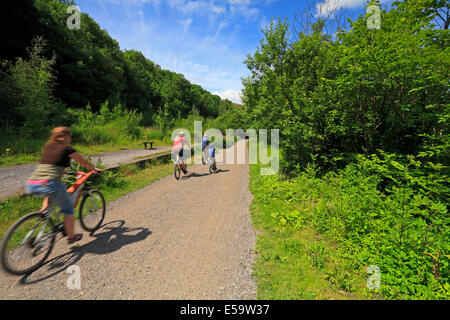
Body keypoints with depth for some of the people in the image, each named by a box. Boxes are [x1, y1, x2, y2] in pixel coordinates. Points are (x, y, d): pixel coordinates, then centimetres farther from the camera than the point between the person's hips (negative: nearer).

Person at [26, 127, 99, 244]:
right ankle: (71, 236, 21)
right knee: (68, 209, 12)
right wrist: (95, 169, 33)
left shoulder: (48, 146, 21)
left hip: (31, 185, 7)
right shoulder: (67, 149, 3)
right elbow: (84, 163, 14)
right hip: (49, 184, -7)